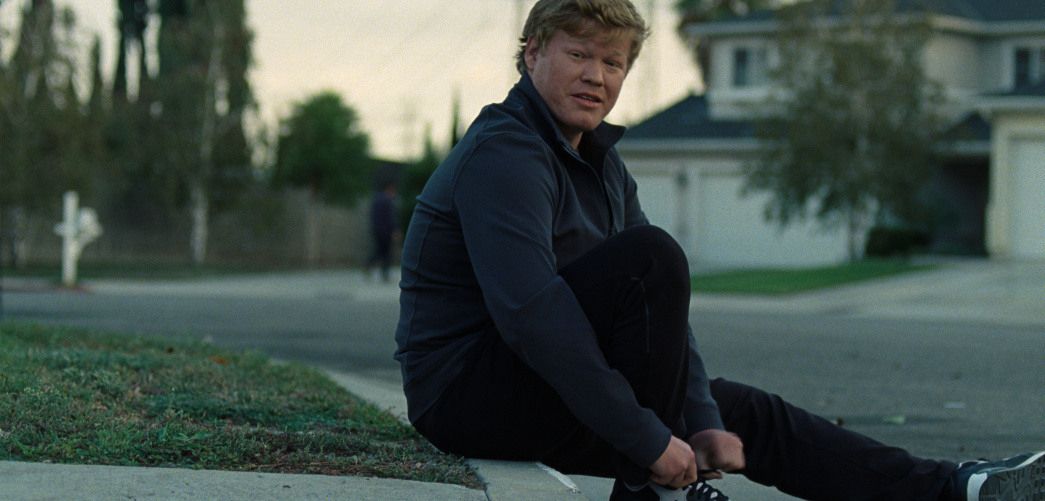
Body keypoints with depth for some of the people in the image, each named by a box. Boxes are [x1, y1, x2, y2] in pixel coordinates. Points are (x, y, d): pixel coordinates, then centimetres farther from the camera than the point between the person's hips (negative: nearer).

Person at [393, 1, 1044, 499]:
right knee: (649, 255, -25)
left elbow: (659, 304, 9)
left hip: (540, 386, 10)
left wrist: (703, 420, -5)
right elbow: (531, 313, -29)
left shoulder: (600, 163, 13)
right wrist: (648, 439, -28)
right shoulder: (503, 154, -18)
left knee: (749, 415, 9)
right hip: (471, 390, -9)